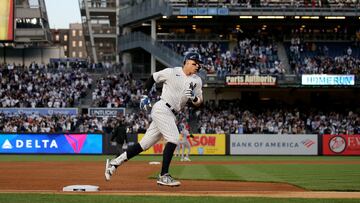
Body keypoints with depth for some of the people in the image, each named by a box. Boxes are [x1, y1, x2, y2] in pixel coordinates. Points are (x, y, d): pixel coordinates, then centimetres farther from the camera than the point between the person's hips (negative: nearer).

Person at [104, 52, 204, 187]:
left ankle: (114, 163, 11)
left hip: (171, 115, 6)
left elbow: (199, 102, 8)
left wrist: (193, 97, -14)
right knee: (173, 138, -21)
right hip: (162, 109, -6)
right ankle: (163, 176, -19)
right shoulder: (172, 72, -4)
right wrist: (145, 95, 1)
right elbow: (152, 78, 8)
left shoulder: (197, 81, 9)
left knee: (145, 144, 5)